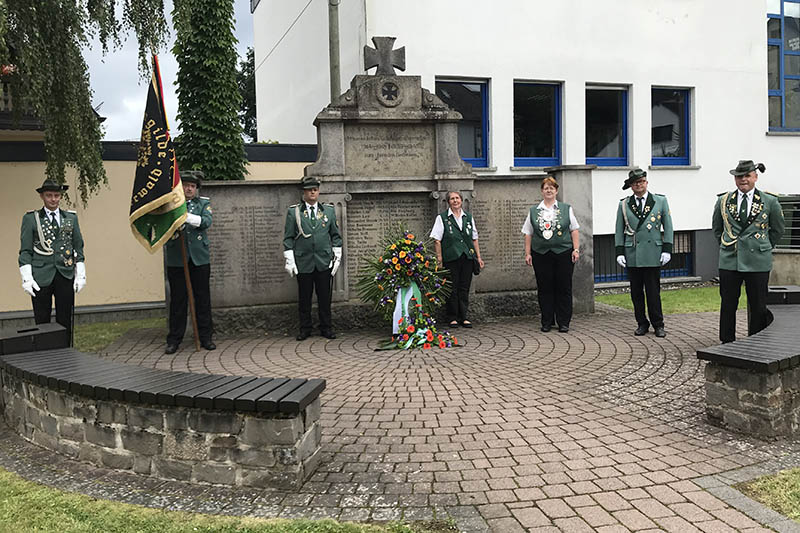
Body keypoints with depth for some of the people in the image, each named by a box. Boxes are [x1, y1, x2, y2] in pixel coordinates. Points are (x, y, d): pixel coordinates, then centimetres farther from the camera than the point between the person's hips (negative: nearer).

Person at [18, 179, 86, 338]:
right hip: (41, 278, -2)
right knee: (42, 322, 2)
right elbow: (25, 251, 3)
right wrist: (27, 278, -7)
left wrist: (80, 275, 5)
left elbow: (78, 248, 12)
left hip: (66, 277, 2)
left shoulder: (71, 217, 12)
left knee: (65, 321, 5)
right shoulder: (30, 218, 5)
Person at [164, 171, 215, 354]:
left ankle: (205, 337, 15)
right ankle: (174, 340, 11)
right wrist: (172, 232, -26)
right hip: (176, 259, -1)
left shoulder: (204, 203, 10)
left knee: (202, 298, 6)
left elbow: (207, 221, -9)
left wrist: (187, 216, -23)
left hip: (199, 258, 1)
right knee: (177, 299, 3)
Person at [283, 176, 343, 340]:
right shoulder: (293, 212, 4)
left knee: (324, 296, 5)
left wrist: (337, 257, 7)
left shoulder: (329, 210, 9)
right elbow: (288, 238, 3)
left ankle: (326, 328, 16)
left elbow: (335, 235, 12)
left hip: (324, 262, 1)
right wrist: (289, 260, -3)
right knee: (304, 297, 4)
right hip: (303, 262, -1)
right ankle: (305, 329, 15)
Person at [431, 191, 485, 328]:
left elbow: (474, 238, 18)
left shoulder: (468, 217, 15)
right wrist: (439, 259, -9)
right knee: (452, 289, -1)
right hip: (450, 259, -3)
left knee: (464, 288, 5)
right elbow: (437, 240, -2)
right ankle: (452, 318, 8)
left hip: (467, 257, 4)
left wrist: (478, 257, 14)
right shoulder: (442, 218, 2)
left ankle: (463, 317, 12)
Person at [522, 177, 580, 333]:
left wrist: (576, 250, -2)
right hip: (541, 254, 1)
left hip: (563, 253, -1)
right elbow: (528, 234, 9)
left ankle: (564, 322, 10)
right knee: (544, 288, 3)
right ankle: (547, 322, 13)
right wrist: (528, 253, 3)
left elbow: (574, 230, 6)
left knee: (564, 288, 1)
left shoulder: (566, 209, 8)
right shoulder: (533, 211, 10)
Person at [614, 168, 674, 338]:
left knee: (653, 291, 0)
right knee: (636, 291, 6)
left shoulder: (660, 201, 6)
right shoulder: (624, 205, 8)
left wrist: (667, 250, -1)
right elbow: (619, 231, 9)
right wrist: (619, 252, 1)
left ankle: (658, 325, 11)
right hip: (632, 255, 2)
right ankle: (642, 324, 17)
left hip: (653, 254, -1)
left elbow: (668, 227, 6)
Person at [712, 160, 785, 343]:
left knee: (758, 307, 4)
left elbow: (778, 229, 15)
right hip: (729, 261, 1)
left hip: (758, 262, -1)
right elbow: (716, 228, 20)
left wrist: (763, 246, 11)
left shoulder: (770, 201, 3)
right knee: (728, 305, 5)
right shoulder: (723, 201, 6)